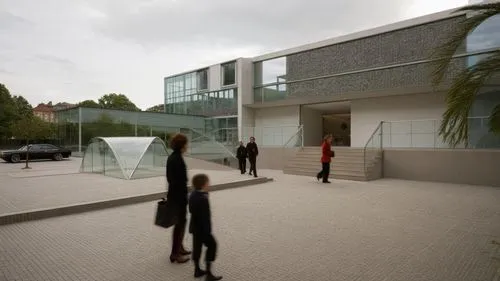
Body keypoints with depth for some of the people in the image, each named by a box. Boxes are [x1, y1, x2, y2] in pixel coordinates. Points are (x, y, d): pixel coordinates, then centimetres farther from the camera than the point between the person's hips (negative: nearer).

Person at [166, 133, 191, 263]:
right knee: (180, 222, 1)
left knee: (181, 221, 20)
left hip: (174, 193, 10)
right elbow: (180, 180, -24)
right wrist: (184, 198, -19)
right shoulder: (177, 159, -22)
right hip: (179, 195, -10)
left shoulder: (172, 157, 9)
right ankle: (175, 253, 10)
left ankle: (179, 248, 33)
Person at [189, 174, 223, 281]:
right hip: (202, 228, -9)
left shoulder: (193, 195, 3)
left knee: (197, 246, 18)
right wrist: (207, 231, -21)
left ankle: (197, 270, 30)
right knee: (212, 245, 3)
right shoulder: (203, 199, -26)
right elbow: (205, 217, -26)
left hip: (195, 226, 9)